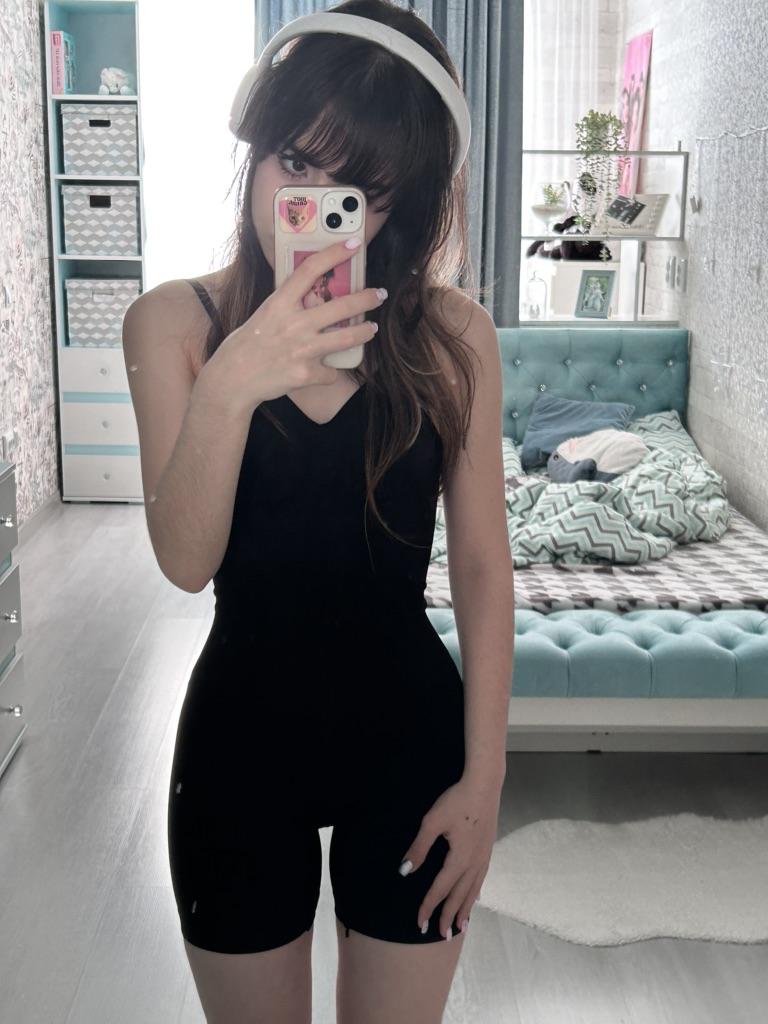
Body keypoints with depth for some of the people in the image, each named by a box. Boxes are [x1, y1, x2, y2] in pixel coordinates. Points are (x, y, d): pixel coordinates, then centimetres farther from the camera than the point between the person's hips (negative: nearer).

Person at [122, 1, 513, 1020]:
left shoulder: (452, 334, -8)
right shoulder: (175, 321, -9)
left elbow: (483, 565, -4)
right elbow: (185, 562, -19)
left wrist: (484, 777, -3)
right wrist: (229, 387, -36)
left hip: (411, 733, 1)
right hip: (242, 734, 0)